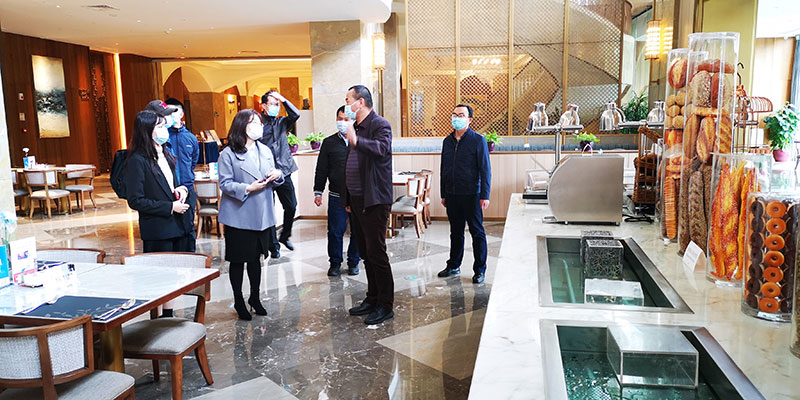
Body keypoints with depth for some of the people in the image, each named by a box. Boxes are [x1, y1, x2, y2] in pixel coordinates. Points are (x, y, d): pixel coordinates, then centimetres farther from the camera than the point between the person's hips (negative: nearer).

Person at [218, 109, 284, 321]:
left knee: (255, 258, 17)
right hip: (239, 216, -5)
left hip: (261, 216, 5)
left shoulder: (265, 151, 9)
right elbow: (225, 184, -13)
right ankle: (238, 301, 22)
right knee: (238, 260, 6)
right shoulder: (228, 154, -10)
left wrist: (278, 175, -8)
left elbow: (273, 181, 15)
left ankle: (255, 297, 31)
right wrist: (248, 188, -25)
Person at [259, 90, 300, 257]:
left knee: (291, 206, 8)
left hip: (284, 172, 4)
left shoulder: (281, 122, 11)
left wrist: (283, 99, -13)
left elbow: (295, 115, -8)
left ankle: (285, 236, 31)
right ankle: (274, 245, 16)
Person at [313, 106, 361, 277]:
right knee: (335, 231, 3)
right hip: (336, 196, 0)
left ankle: (353, 262, 23)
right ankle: (335, 262, 19)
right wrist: (318, 192, 5)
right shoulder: (329, 143, 7)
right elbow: (321, 170, 9)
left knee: (357, 231, 7)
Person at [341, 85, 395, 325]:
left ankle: (385, 306, 4)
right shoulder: (355, 127, 17)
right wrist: (348, 199, 20)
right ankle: (372, 299, 25)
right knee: (366, 253, 14)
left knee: (376, 253, -6)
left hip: (374, 201, -9)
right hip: (357, 200, 9)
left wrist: (356, 140, -42)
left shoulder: (380, 125, -9)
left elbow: (382, 149, -30)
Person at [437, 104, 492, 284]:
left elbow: (485, 169, -6)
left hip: (471, 195, -5)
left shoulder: (478, 140, -4)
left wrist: (484, 195, -12)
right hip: (452, 195, 5)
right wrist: (443, 194, 14)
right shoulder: (447, 141, 11)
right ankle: (454, 266, 26)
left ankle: (479, 270, 13)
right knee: (456, 232, 14)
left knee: (477, 232, 3)